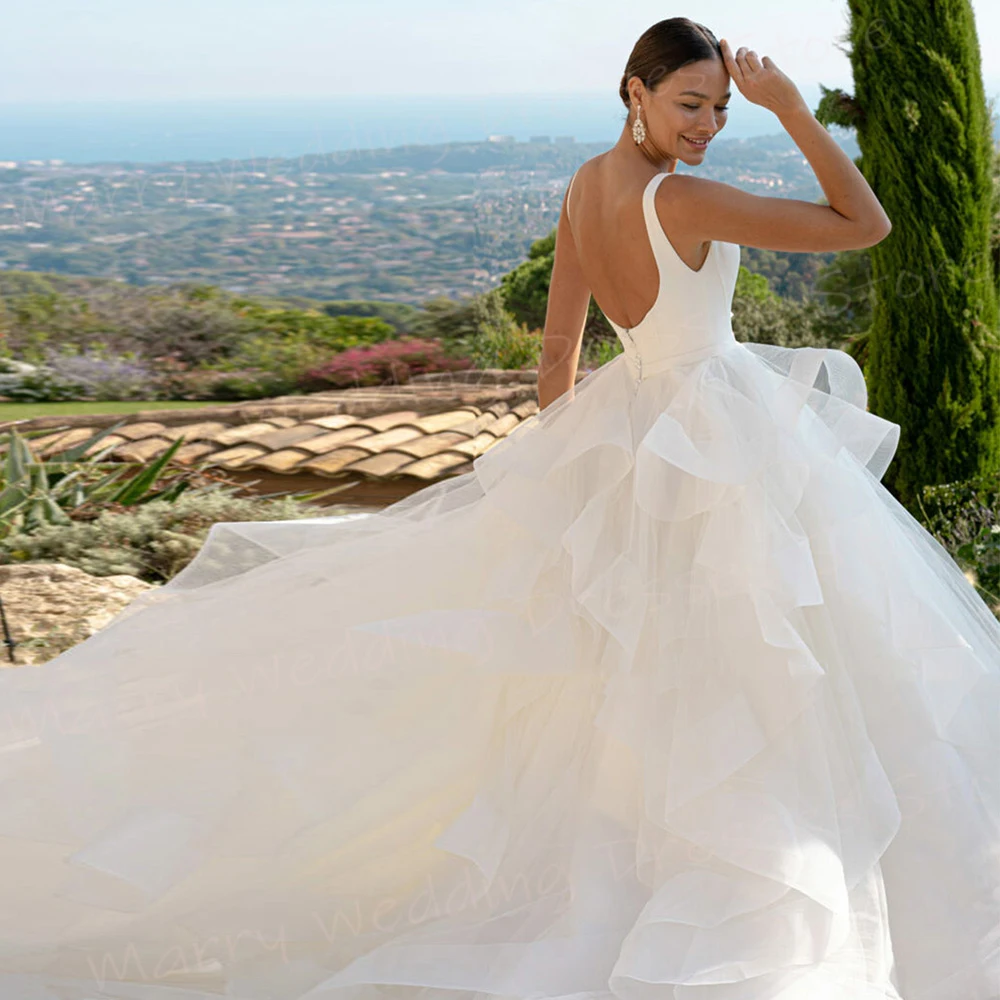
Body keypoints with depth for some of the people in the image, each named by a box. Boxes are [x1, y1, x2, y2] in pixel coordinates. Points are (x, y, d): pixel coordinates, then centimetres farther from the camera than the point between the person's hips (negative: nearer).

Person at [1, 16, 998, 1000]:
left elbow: (557, 348, 7)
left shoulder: (586, 185, 2)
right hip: (718, 448, -8)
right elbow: (866, 225, -18)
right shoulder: (686, 199, -22)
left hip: (634, 425, 8)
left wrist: (544, 477, 15)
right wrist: (791, 108, -15)